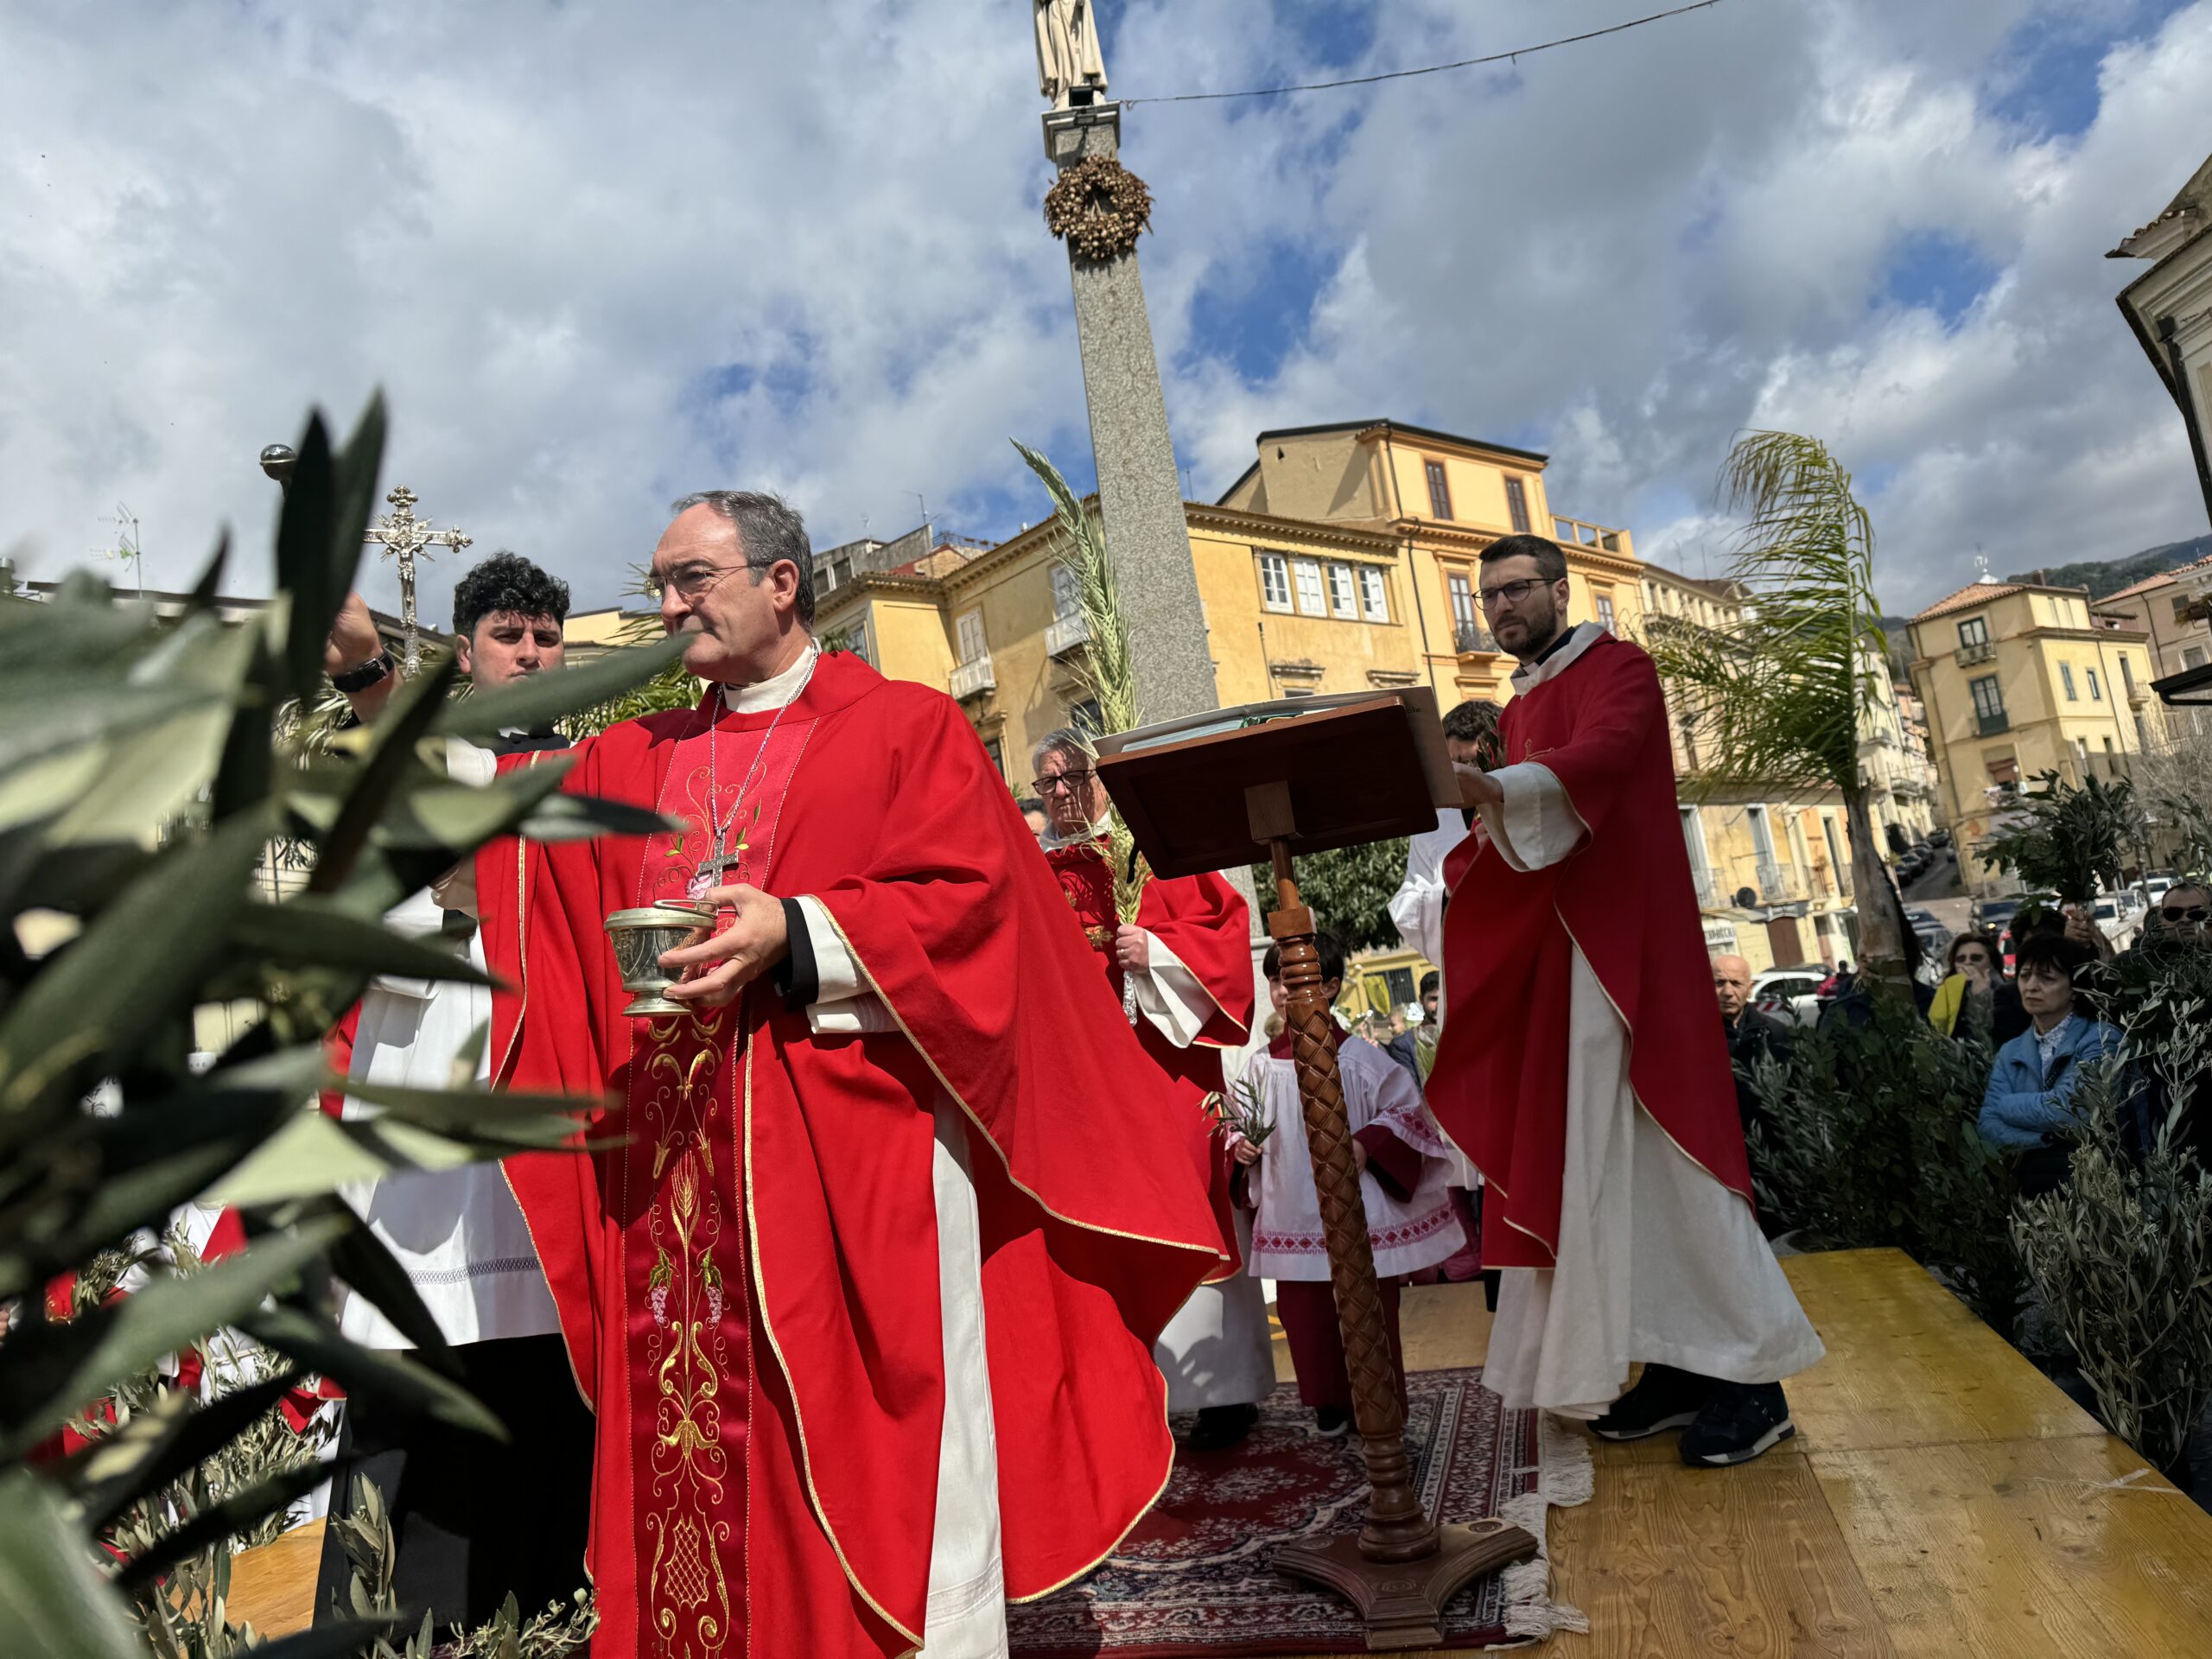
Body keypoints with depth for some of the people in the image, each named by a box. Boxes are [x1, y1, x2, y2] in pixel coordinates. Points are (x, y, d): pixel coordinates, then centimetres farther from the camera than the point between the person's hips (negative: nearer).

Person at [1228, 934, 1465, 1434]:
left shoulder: (1358, 1057, -8)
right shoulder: (1262, 1065, 1)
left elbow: (1408, 1109, -4)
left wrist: (1366, 1145, -17)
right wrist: (1239, 1144, -7)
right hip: (1293, 1214, 3)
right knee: (1302, 1314, 9)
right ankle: (1329, 1405, 29)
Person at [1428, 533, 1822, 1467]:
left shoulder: (1617, 670, -3)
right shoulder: (1519, 711, 21)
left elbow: (1601, 753, -25)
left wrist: (1493, 788, -42)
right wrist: (1483, 814, 0)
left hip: (1623, 947, -8)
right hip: (1551, 955, 8)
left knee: (1647, 1152, -8)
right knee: (1586, 1159, 6)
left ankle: (1748, 1378, 4)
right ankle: (1679, 1366, 15)